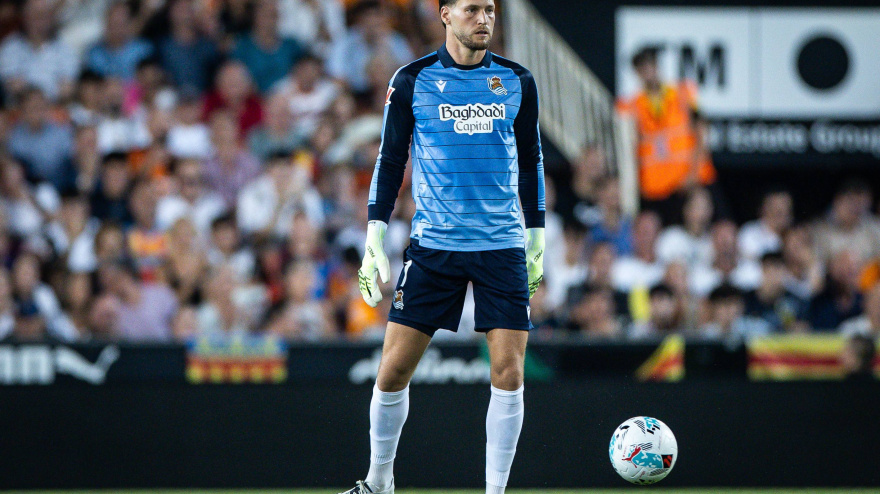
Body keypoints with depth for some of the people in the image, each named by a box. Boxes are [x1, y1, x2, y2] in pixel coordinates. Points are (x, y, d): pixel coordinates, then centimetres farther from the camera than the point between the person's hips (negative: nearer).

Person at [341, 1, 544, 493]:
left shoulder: (517, 81, 6)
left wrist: (537, 238, 14)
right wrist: (375, 239, -1)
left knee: (509, 371, -7)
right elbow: (391, 160, 5)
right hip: (433, 245, -1)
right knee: (394, 369, -3)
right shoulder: (413, 81, 1)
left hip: (503, 247, 1)